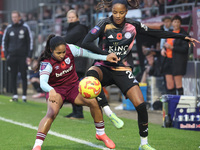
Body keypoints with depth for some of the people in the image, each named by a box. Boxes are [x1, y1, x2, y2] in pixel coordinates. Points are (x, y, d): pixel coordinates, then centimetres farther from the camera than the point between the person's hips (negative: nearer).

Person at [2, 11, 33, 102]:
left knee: (24, 76, -3)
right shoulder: (8, 28, 8)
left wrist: (29, 56, -2)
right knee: (13, 76, 2)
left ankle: (24, 95, 0)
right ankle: (15, 95, 6)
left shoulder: (25, 27, 2)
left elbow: (30, 41, 4)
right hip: (12, 56, 2)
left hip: (22, 56, -2)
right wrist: (6, 55, 4)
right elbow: (4, 42, 15)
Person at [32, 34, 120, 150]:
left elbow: (87, 53, 1)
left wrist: (106, 57, -4)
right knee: (52, 113, -31)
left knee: (93, 101, -18)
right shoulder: (46, 63, -25)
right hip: (56, 90, -4)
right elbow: (42, 82, -40)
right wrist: (51, 91, -62)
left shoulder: (70, 49, -15)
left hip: (73, 86, 4)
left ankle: (101, 134, 5)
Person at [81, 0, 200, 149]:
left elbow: (158, 33, 8)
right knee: (91, 74, -38)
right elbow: (86, 43, -16)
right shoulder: (105, 24, -9)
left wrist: (183, 37, 8)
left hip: (123, 71, 2)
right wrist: (106, 54, -22)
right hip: (104, 68, -2)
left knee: (141, 105, -12)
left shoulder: (133, 25, -1)